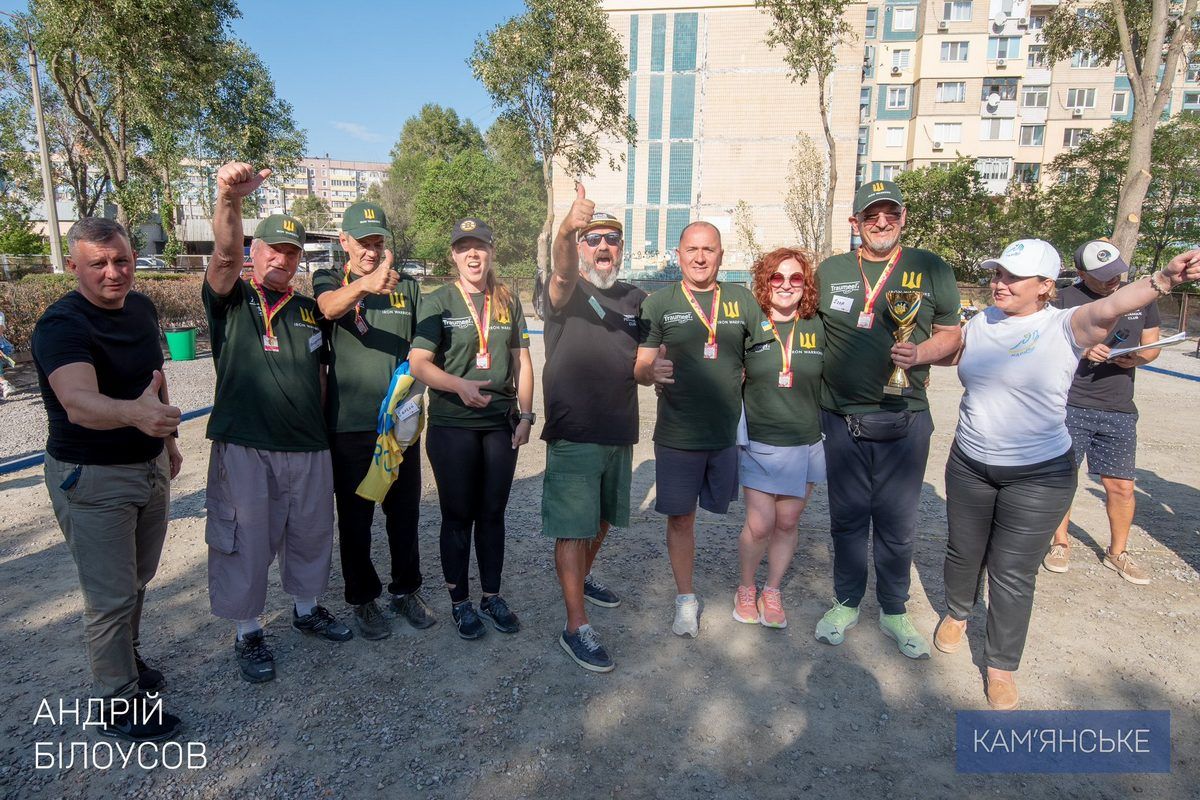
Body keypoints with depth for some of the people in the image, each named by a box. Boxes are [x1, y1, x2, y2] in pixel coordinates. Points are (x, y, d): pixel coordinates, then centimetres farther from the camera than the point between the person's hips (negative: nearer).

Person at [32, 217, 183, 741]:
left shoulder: (141, 307, 1)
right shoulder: (61, 326, -23)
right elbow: (79, 403, -42)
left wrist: (166, 436, 20)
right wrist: (134, 412, -62)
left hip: (150, 466, 7)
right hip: (93, 480, -7)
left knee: (137, 582, 21)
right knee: (111, 598, 2)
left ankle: (125, 661, 42)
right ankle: (118, 704, 19)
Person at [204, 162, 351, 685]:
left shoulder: (309, 309, 12)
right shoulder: (231, 299, -1)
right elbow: (224, 255, -23)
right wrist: (229, 199, -41)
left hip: (308, 447, 4)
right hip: (244, 447, -4)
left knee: (309, 535, 17)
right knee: (246, 543, 7)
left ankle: (306, 610, 38)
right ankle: (248, 635, 25)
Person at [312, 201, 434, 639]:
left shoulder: (407, 286, 7)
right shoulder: (329, 281, -2)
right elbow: (330, 307, -27)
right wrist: (365, 284, -48)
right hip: (350, 423, -2)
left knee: (405, 512, 14)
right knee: (355, 517, 9)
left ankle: (406, 590, 33)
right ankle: (363, 599, 28)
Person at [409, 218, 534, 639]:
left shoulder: (508, 301, 7)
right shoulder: (437, 302, -4)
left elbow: (521, 361, 11)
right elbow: (418, 363, -13)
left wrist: (525, 414, 5)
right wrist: (460, 385, -30)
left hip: (501, 423, 3)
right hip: (452, 426, -3)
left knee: (493, 513, 13)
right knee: (458, 515, 8)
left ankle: (492, 595, 28)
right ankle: (459, 600, 24)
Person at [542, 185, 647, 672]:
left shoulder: (636, 299, 9)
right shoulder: (566, 292, -8)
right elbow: (562, 273, -34)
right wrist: (566, 230, -53)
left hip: (619, 433, 6)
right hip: (573, 434, -6)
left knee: (602, 520, 22)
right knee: (573, 529, -2)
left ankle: (583, 579, 46)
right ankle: (576, 628, 7)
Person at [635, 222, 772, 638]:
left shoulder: (741, 299, 5)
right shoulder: (659, 303, 0)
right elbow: (639, 368, -2)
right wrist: (652, 371, -25)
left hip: (729, 432, 2)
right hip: (677, 434, -1)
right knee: (680, 517, 7)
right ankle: (686, 599, 24)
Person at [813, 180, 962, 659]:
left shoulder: (931, 269, 2)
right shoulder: (829, 271, 6)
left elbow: (951, 334, 6)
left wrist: (919, 354, -15)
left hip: (904, 420, -1)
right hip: (842, 419, 1)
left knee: (897, 523, 9)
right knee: (847, 517, 12)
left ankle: (893, 611, 28)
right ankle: (846, 603, 30)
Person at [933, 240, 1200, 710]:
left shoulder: (1064, 327, -13)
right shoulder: (980, 322, 1)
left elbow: (1108, 308, -34)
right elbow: (947, 352, 18)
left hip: (1038, 477, -4)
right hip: (969, 466, 4)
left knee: (1013, 574, 6)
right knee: (963, 551, 19)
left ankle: (1001, 666, 25)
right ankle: (956, 613, 48)